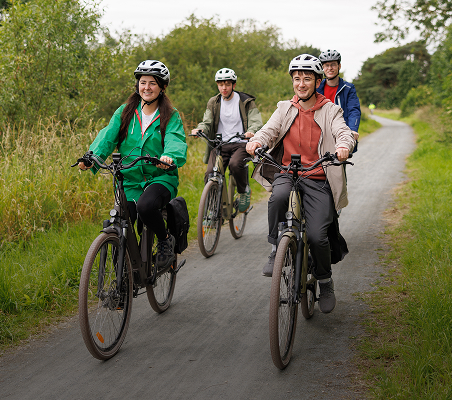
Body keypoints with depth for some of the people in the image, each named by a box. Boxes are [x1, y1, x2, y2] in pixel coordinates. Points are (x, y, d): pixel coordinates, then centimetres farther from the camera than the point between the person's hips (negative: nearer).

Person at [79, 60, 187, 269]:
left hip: (160, 178, -3)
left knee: (145, 206, -34)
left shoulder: (171, 116, 1)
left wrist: (169, 156, -41)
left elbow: (176, 140, -17)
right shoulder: (125, 112, 8)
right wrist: (92, 157, -25)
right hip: (130, 180, 3)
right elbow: (107, 136, -4)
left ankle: (166, 240, -4)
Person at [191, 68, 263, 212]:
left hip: (240, 144, -3)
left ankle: (244, 191, -5)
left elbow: (256, 122, -7)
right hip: (219, 144, 3)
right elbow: (207, 122, 4)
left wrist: (251, 131, -32)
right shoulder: (213, 103, 11)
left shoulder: (246, 102, 2)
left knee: (235, 164, -34)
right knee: (210, 175, -18)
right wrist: (200, 129, -21)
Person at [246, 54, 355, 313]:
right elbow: (270, 129, -1)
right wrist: (256, 141, -26)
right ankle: (277, 251, -15)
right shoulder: (285, 109, 15)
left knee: (317, 235, -15)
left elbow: (343, 132, -10)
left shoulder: (330, 110, 7)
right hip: (287, 173, 2)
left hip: (318, 179, -1)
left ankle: (325, 282, 12)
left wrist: (344, 146, -36)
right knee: (279, 196, -36)